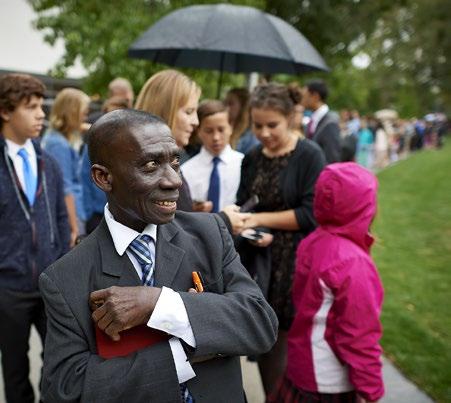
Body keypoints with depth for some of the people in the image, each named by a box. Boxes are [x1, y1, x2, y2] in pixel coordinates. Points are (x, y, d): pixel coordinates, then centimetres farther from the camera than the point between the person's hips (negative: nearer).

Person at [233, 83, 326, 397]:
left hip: (295, 263, -5)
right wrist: (249, 229, -10)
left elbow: (311, 214, -15)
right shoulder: (252, 158, 7)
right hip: (258, 262, 5)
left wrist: (260, 219, -13)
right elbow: (242, 206, 11)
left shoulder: (310, 155, -9)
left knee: (286, 347, 3)